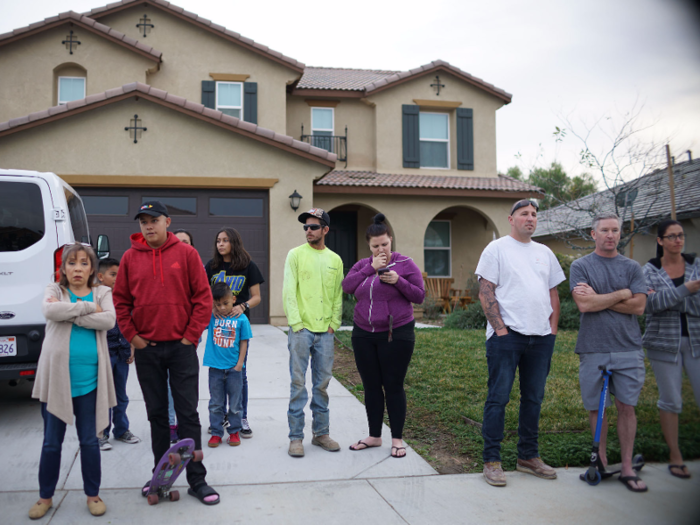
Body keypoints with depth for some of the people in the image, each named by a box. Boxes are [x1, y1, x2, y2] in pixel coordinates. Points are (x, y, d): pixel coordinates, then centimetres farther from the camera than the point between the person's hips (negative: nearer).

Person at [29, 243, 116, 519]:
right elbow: (49, 310, -19)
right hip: (56, 379, 0)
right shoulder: (54, 290, 4)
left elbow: (109, 320, -14)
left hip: (90, 381, 0)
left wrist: (69, 313, -16)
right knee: (51, 442, 11)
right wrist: (89, 308, -15)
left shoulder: (102, 293, 6)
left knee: (89, 441, 9)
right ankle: (45, 496, 27)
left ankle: (93, 494, 24)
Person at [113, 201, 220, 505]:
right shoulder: (130, 258, 4)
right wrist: (132, 336, -1)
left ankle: (197, 480, 9)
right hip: (146, 349, 3)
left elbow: (203, 298, -3)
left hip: (181, 346, -2)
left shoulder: (186, 254, -2)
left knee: (188, 414, 1)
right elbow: (121, 301, 8)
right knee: (156, 414, 12)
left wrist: (191, 336, -7)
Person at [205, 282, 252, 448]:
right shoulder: (211, 317, 0)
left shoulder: (241, 319, -5)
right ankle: (216, 433, 20)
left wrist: (240, 364, -6)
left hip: (234, 368, -1)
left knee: (235, 403, 10)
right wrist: (209, 293, -10)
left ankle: (234, 432, 23)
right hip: (215, 367, 1)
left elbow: (244, 342, -2)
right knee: (215, 403, 9)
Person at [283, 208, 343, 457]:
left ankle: (321, 433, 21)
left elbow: (338, 296, 13)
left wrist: (334, 323, 2)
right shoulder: (296, 254, 1)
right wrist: (296, 323, -11)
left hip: (325, 331, 3)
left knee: (323, 383, 9)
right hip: (301, 329, -3)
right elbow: (289, 291, -5)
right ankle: (296, 437, 8)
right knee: (298, 383, -1)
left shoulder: (335, 260, 11)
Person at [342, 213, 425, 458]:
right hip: (364, 334, 4)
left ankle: (397, 439, 13)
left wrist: (398, 281, -19)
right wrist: (371, 268, -12)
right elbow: (347, 286, -7)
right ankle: (374, 436, 23)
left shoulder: (405, 264, -3)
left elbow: (420, 296, -5)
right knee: (371, 387, 10)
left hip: (396, 335, -4)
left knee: (394, 387, 1)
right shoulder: (362, 265, 9)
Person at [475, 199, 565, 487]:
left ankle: (528, 457, 24)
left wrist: (553, 329, 8)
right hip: (507, 335, -5)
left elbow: (553, 293, 19)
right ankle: (491, 461, 4)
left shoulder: (545, 253, 17)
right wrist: (500, 329, -13)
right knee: (498, 398, -4)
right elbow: (486, 293, -6)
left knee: (534, 398, 12)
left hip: (541, 337, 6)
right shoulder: (497, 248, 0)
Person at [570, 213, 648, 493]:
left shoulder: (632, 267, 8)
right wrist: (622, 294, -5)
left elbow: (639, 306, -4)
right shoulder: (580, 266, 2)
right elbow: (583, 304, -10)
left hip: (628, 348, 1)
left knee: (626, 406, 2)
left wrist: (598, 298, -9)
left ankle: (627, 468, 11)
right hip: (593, 349, -1)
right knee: (596, 407, 6)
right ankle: (601, 461, 21)